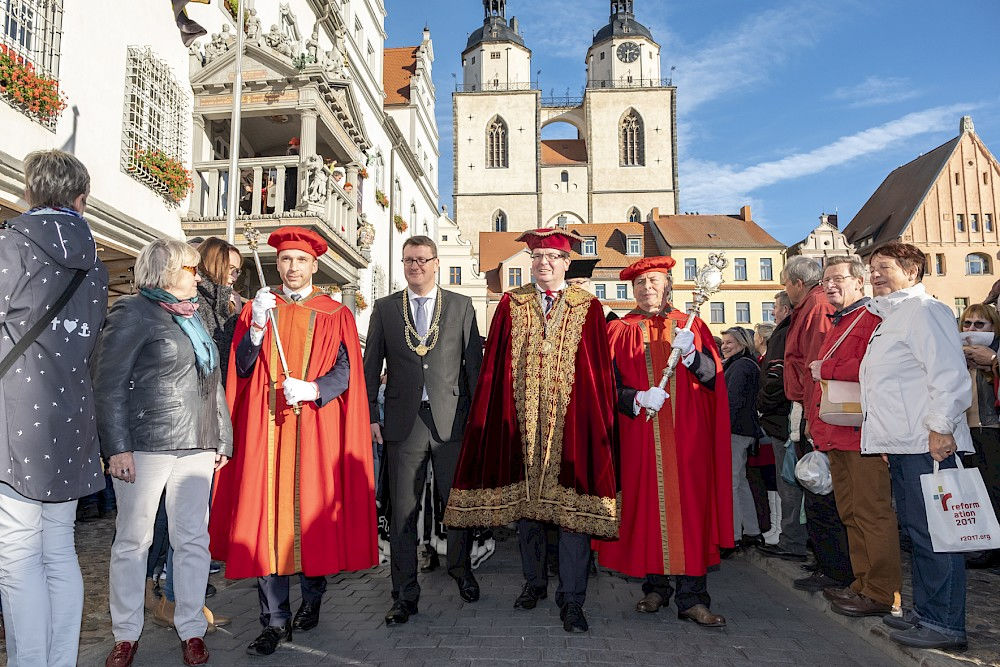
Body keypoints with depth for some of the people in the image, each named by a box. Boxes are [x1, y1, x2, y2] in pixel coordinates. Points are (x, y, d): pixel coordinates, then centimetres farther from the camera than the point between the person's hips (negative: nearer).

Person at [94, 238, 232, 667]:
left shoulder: (193, 317, 19)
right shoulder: (133, 313, -1)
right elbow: (108, 385, -7)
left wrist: (222, 439, 16)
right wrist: (117, 447, -13)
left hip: (196, 446, 6)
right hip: (145, 444, -6)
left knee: (193, 538, 8)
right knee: (133, 540, 5)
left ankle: (191, 629, 19)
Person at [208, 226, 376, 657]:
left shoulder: (335, 315, 7)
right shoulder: (256, 309, 13)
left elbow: (344, 374, 0)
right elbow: (242, 369, 3)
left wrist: (311, 389, -18)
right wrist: (258, 324, -12)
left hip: (315, 430, -1)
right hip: (266, 428, 1)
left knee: (312, 514, 4)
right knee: (266, 517, -2)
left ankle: (312, 598, 25)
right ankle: (276, 620, 6)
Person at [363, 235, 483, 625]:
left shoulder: (461, 306, 6)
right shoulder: (385, 308, 9)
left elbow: (474, 362, 5)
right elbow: (371, 366, 8)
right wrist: (370, 416, 2)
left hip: (452, 419, 0)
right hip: (403, 421, 1)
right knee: (403, 511, 5)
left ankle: (461, 571, 34)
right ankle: (405, 595, 18)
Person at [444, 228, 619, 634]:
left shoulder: (588, 307, 4)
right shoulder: (511, 305, 7)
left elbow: (600, 372, 2)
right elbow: (493, 368, 5)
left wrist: (601, 423, -3)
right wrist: (497, 417, -1)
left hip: (570, 423, -2)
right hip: (521, 421, 2)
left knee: (571, 508, -1)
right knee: (524, 504, 13)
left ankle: (571, 600, 12)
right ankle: (534, 582, 32)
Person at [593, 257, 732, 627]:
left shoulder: (691, 326, 12)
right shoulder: (620, 331, 9)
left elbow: (713, 376, 1)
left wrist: (690, 354, -17)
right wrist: (638, 399, -16)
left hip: (687, 436, 0)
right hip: (640, 436, 0)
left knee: (689, 508, -3)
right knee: (646, 507, 2)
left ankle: (692, 598, 3)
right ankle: (656, 587, 17)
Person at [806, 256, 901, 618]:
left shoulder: (872, 318, -7)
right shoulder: (836, 324, 23)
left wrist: (826, 368, -15)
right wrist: (815, 419, 19)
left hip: (862, 432, -10)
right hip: (837, 434, 10)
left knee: (871, 513, -4)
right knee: (850, 513, 14)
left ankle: (882, 594, 5)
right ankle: (862, 584, 24)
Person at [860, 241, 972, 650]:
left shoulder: (922, 310, -8)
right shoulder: (888, 317, 22)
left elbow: (949, 372, -17)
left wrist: (941, 428, -20)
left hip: (926, 443, -10)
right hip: (901, 444, 10)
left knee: (932, 532, -5)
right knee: (916, 529, 15)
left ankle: (944, 623, 4)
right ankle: (925, 610, 24)